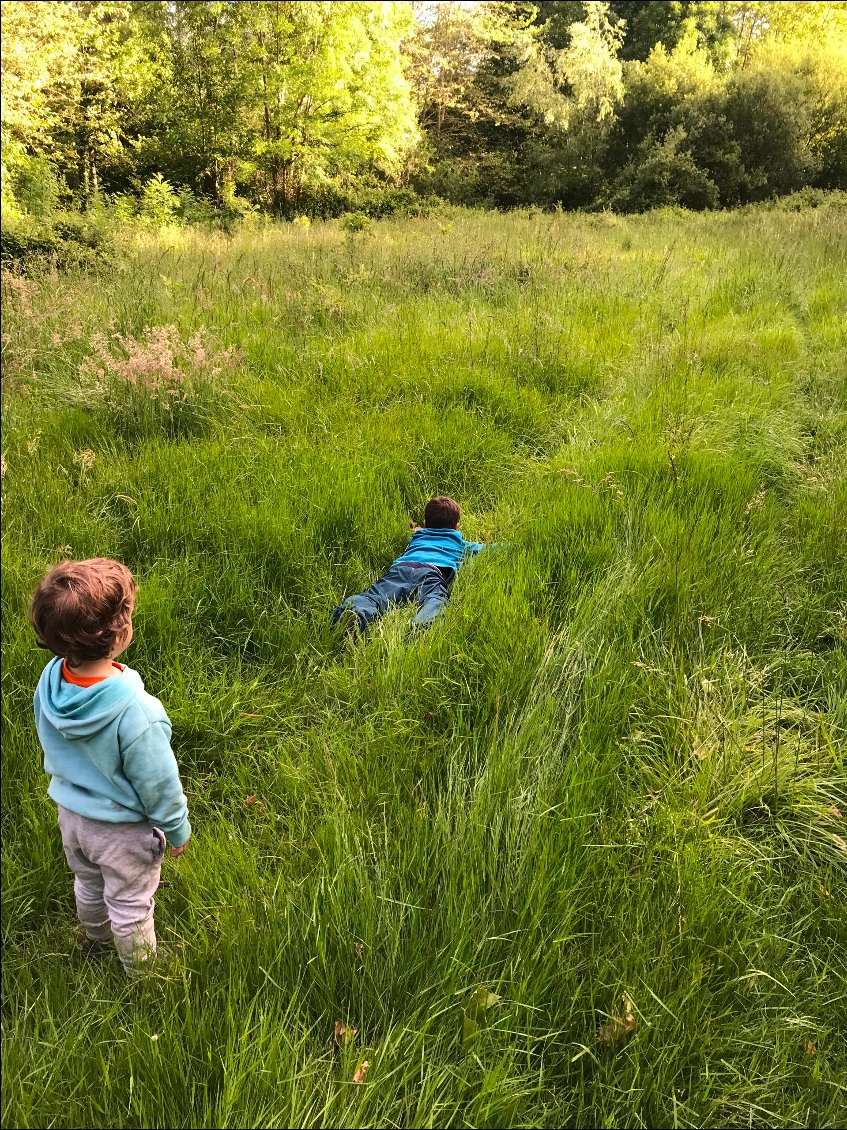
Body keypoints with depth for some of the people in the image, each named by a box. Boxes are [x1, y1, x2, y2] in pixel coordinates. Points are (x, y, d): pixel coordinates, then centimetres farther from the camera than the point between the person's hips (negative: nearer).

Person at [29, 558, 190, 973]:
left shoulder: (49, 680, -20)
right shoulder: (136, 712, -40)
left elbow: (52, 750, -1)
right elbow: (158, 783, -25)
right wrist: (177, 830, -6)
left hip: (71, 816, 6)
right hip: (123, 830, -6)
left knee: (88, 886, 33)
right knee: (129, 907, 21)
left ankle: (95, 944, 60)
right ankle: (139, 971, 46)